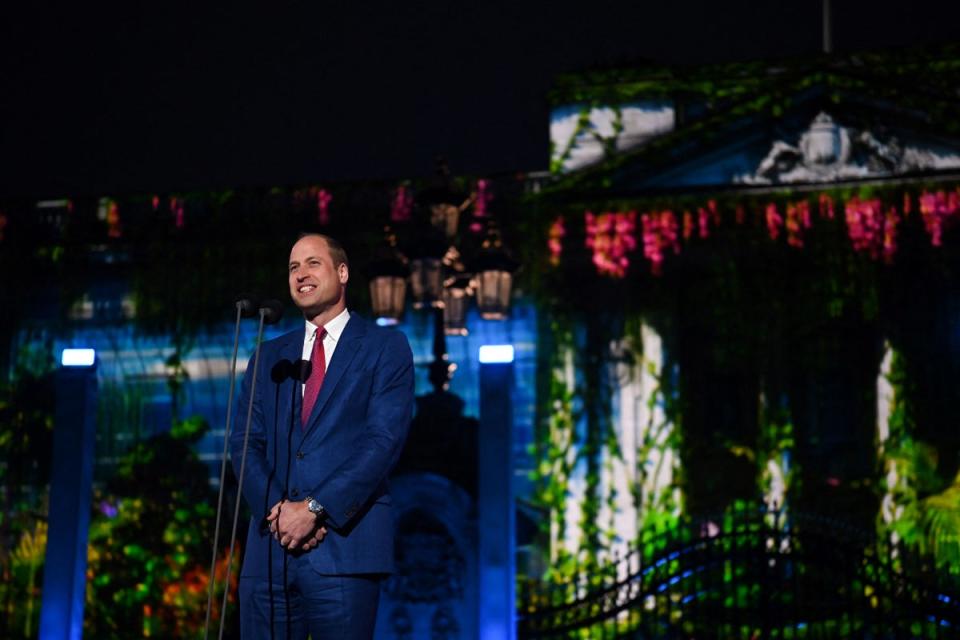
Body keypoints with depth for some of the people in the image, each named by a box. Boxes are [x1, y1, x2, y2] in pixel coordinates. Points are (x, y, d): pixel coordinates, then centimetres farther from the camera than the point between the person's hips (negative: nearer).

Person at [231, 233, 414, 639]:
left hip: (345, 544, -4)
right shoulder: (269, 356, 19)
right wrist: (276, 509, -8)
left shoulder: (385, 347, 5)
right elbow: (244, 442, 10)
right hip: (269, 547, 4)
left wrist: (315, 508, -13)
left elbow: (384, 440, -6)